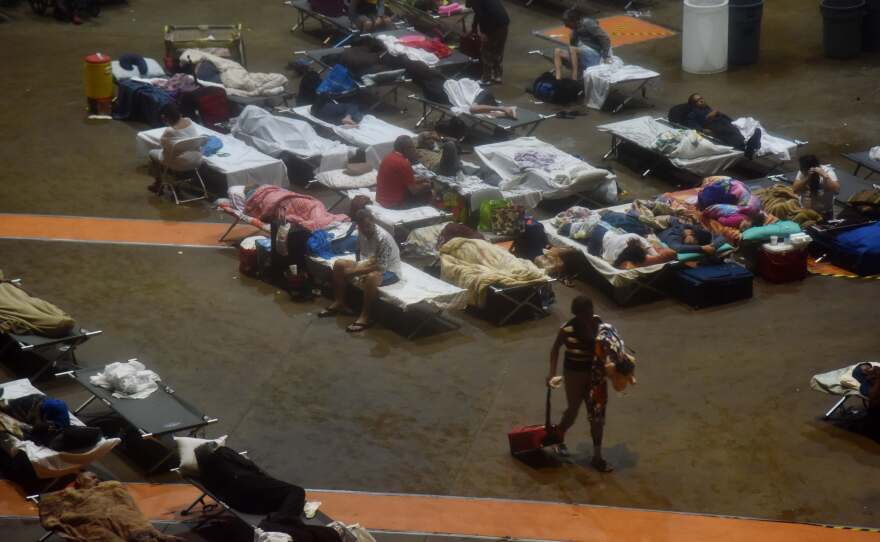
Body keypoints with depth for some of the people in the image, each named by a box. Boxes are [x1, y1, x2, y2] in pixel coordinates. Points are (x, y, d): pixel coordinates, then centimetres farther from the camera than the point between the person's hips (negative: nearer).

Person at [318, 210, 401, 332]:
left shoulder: (383, 238, -31)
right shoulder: (361, 233, -8)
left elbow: (381, 267, -32)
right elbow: (360, 251, 11)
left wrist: (356, 271, -28)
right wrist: (358, 265, -11)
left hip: (389, 270, -8)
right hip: (370, 263, 8)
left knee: (371, 277, -41)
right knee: (339, 265, 2)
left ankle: (366, 317, -29)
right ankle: (339, 304, 9)